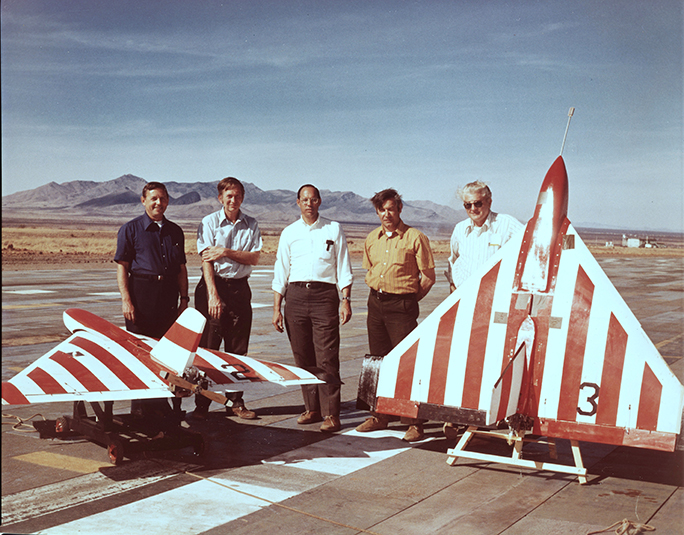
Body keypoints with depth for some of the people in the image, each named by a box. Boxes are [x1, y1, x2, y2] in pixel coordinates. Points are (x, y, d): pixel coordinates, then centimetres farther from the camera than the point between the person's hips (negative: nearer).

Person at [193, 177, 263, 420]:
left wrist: (226, 252, -15)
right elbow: (206, 259, -9)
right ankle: (202, 404, 7)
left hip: (239, 288, 3)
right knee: (207, 347, -2)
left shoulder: (251, 225, 9)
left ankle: (235, 402, 16)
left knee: (238, 349, 6)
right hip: (213, 285, -3)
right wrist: (213, 295, -17)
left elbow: (254, 257, -1)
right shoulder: (209, 223, -1)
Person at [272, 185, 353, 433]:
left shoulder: (333, 229, 8)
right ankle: (311, 408, 16)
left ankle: (330, 413, -3)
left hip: (324, 294, -2)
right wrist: (276, 308, 6)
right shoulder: (289, 233, 13)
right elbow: (280, 272, 13)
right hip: (295, 294, 3)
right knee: (302, 356, 5)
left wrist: (346, 301, -3)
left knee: (327, 358, -7)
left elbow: (343, 268, 8)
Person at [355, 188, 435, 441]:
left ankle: (416, 422, -1)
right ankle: (380, 416, 23)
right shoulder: (372, 239, 10)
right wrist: (378, 291, 14)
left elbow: (428, 277, -4)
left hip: (402, 304, -6)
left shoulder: (415, 238, -7)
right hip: (375, 302, 6)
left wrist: (408, 300, 0)